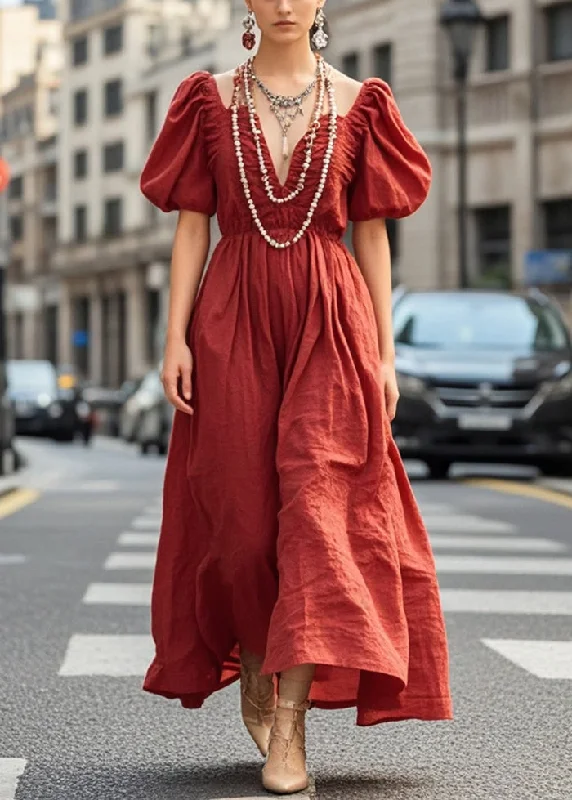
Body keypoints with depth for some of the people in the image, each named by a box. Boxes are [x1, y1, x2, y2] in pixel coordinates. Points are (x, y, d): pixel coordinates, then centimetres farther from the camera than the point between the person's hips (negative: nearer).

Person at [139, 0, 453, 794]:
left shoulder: (358, 105, 6)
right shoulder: (210, 100, 7)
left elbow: (372, 233, 6)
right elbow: (191, 226, 4)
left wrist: (384, 354, 2)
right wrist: (176, 337, -4)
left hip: (330, 322, -1)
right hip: (234, 321, 1)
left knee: (317, 507, -12)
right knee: (241, 510, 3)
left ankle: (290, 728, -12)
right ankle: (254, 669, 31)